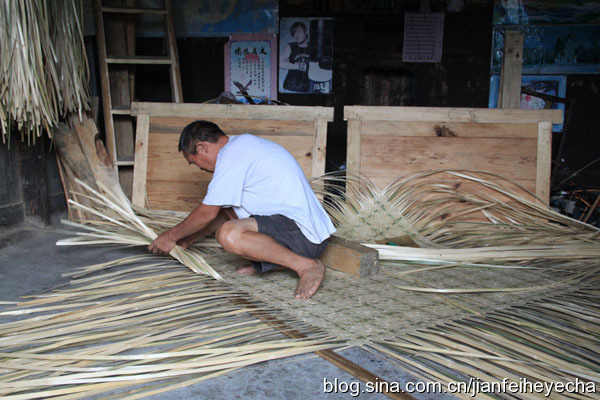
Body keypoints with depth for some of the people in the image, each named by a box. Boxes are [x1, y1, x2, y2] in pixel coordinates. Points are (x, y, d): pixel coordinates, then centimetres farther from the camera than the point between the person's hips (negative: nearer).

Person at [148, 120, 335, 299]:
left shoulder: (231, 155, -13)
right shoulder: (243, 144, 19)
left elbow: (207, 213, -10)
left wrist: (171, 236, 6)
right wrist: (186, 240, 27)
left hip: (305, 234, -10)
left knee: (228, 234, -29)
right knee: (225, 207, 18)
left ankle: (307, 266, -16)